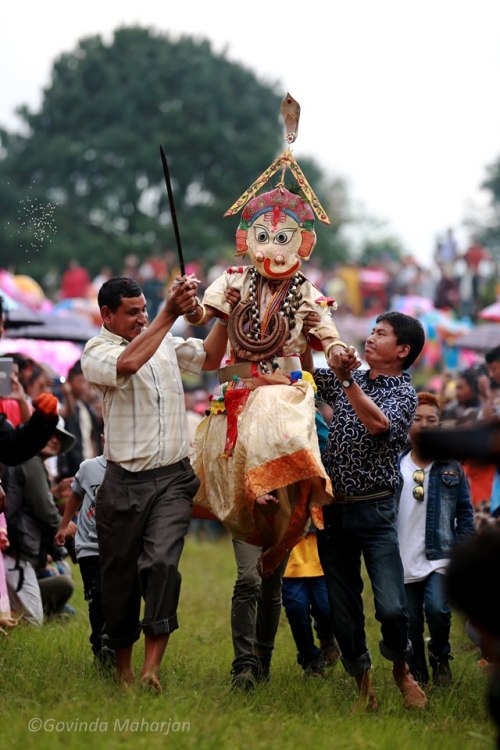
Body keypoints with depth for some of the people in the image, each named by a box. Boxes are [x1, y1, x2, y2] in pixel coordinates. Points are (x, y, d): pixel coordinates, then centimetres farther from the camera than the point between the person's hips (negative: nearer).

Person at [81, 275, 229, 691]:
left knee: (162, 562, -17)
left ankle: (152, 669, -21)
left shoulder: (166, 343, 15)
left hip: (173, 478, 3)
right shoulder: (97, 352, -3)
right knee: (120, 574, 5)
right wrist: (170, 315, -24)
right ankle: (122, 667, 21)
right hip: (125, 482, -2)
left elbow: (208, 359, 28)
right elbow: (127, 363, -25)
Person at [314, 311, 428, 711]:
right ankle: (362, 680, 20)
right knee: (344, 607, 6)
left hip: (374, 511, -5)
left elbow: (379, 423, -23)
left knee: (391, 607, -14)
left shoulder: (404, 393, -3)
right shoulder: (350, 381, 14)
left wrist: (346, 380, -26)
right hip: (332, 509, 5)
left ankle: (401, 667, 13)